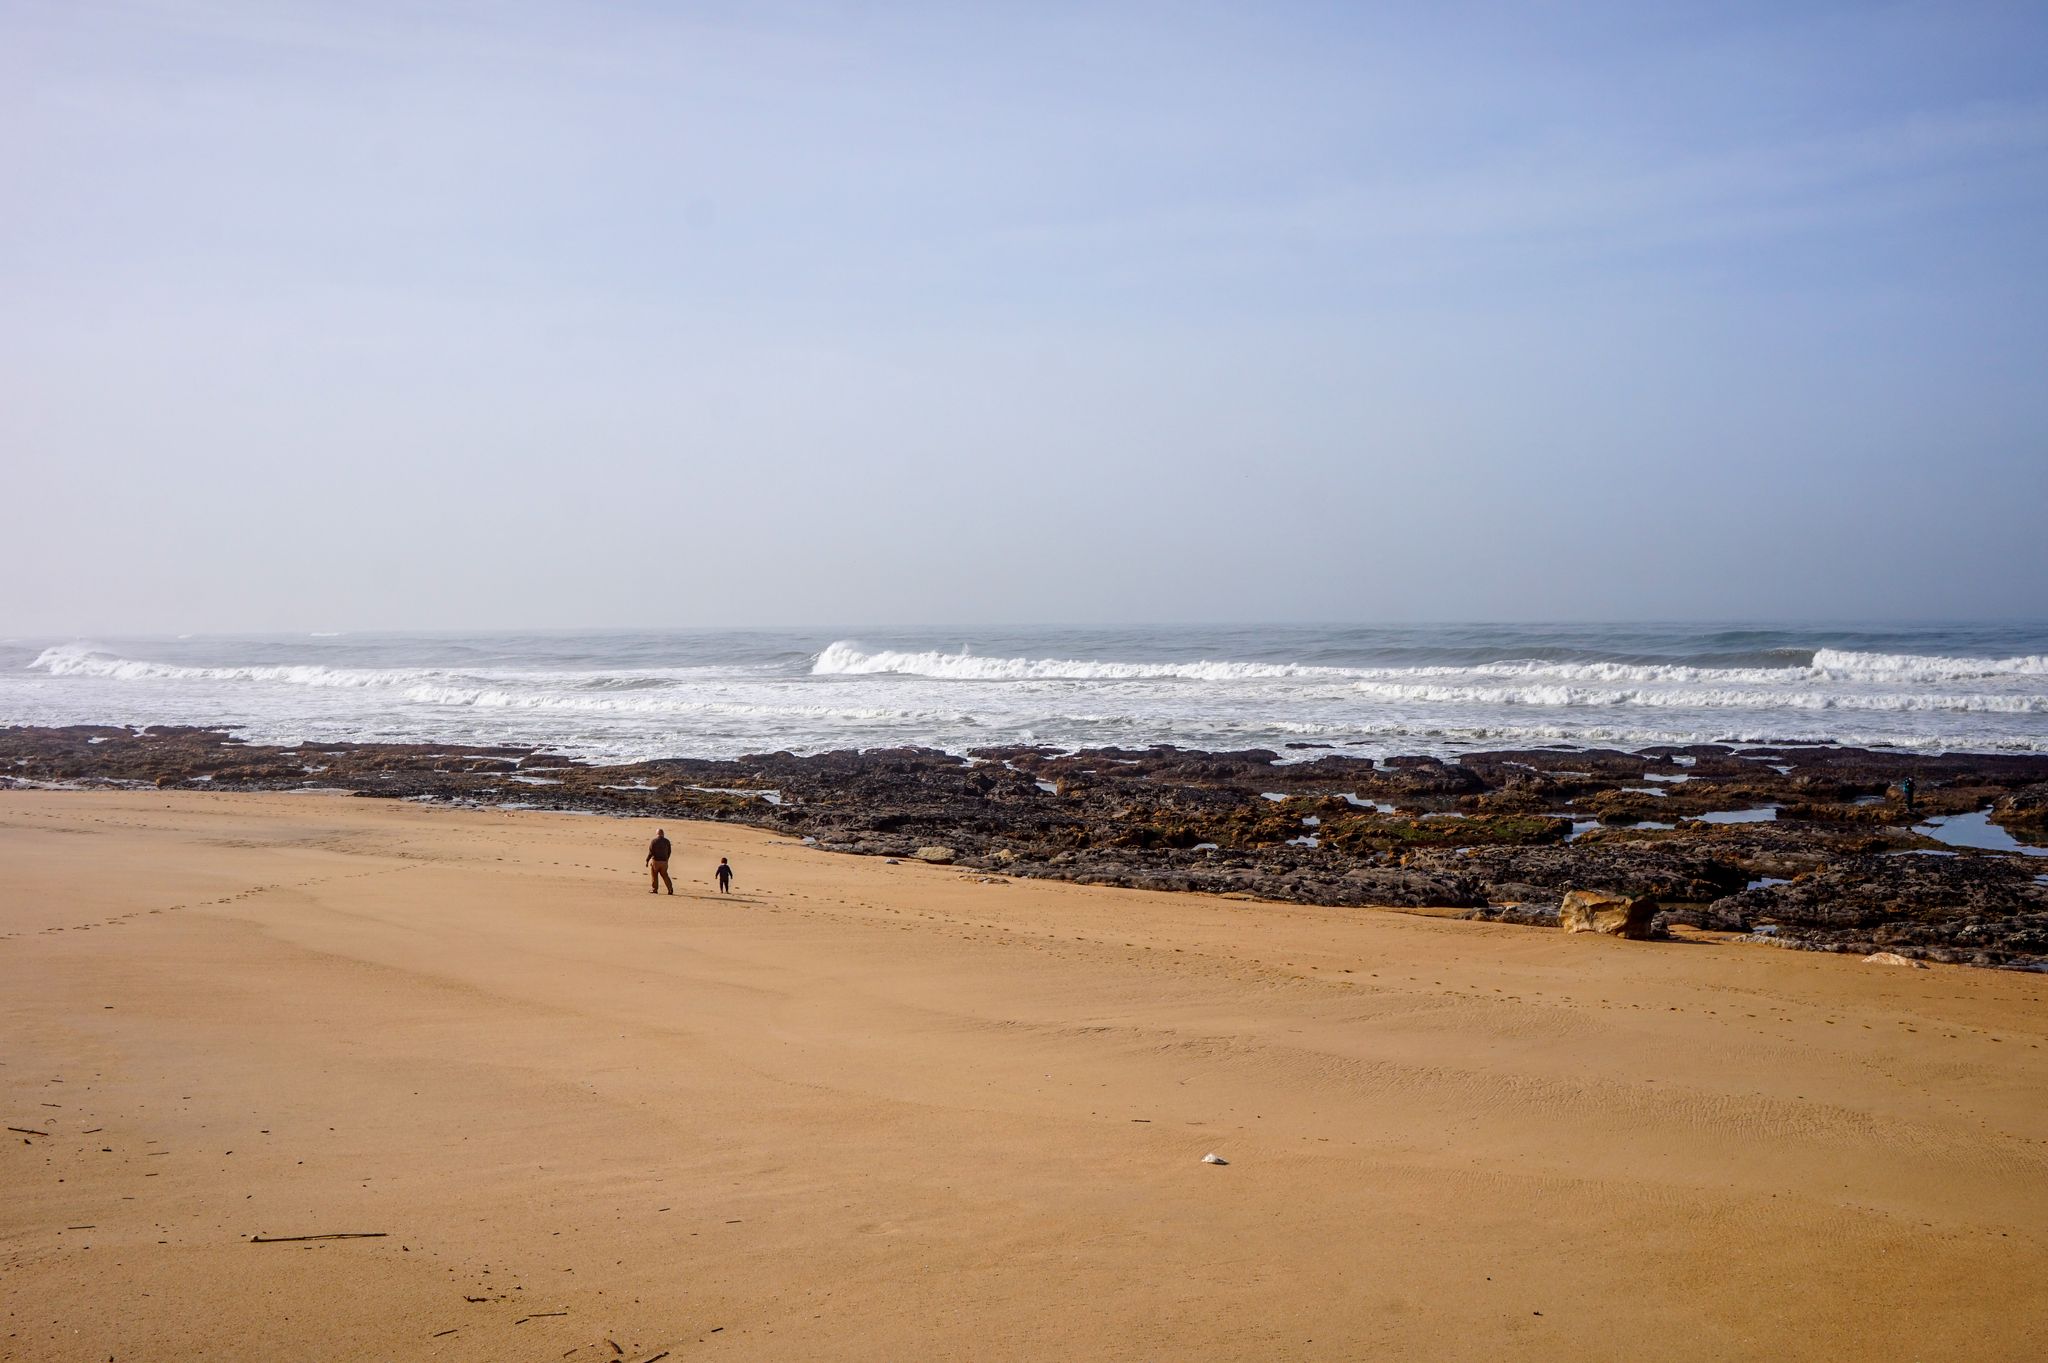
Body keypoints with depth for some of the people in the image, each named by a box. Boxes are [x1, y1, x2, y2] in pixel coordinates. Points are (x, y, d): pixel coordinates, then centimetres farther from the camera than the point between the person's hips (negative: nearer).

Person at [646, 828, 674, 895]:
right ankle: (670, 889, 1)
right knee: (664, 875, 10)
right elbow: (669, 851, 9)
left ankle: (654, 889, 12)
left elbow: (650, 852, -12)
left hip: (655, 861, -4)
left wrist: (647, 860, -4)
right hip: (664, 861, 4)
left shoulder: (654, 841, -10)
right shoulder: (667, 841, 2)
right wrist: (666, 859, 24)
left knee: (654, 875, 9)